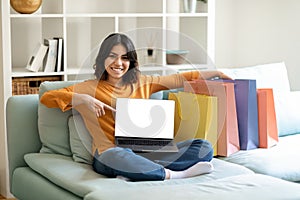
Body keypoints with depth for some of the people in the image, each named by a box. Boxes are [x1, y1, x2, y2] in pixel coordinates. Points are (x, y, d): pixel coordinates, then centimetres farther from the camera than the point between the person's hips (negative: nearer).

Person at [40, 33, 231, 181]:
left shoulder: (141, 83, 21)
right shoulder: (90, 88, 9)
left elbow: (180, 79, 28)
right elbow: (46, 98, 3)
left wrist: (215, 72, 28)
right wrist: (82, 99, -12)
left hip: (145, 151, 5)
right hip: (109, 156, -5)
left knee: (204, 147, -14)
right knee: (116, 156, -43)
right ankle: (173, 175, -26)